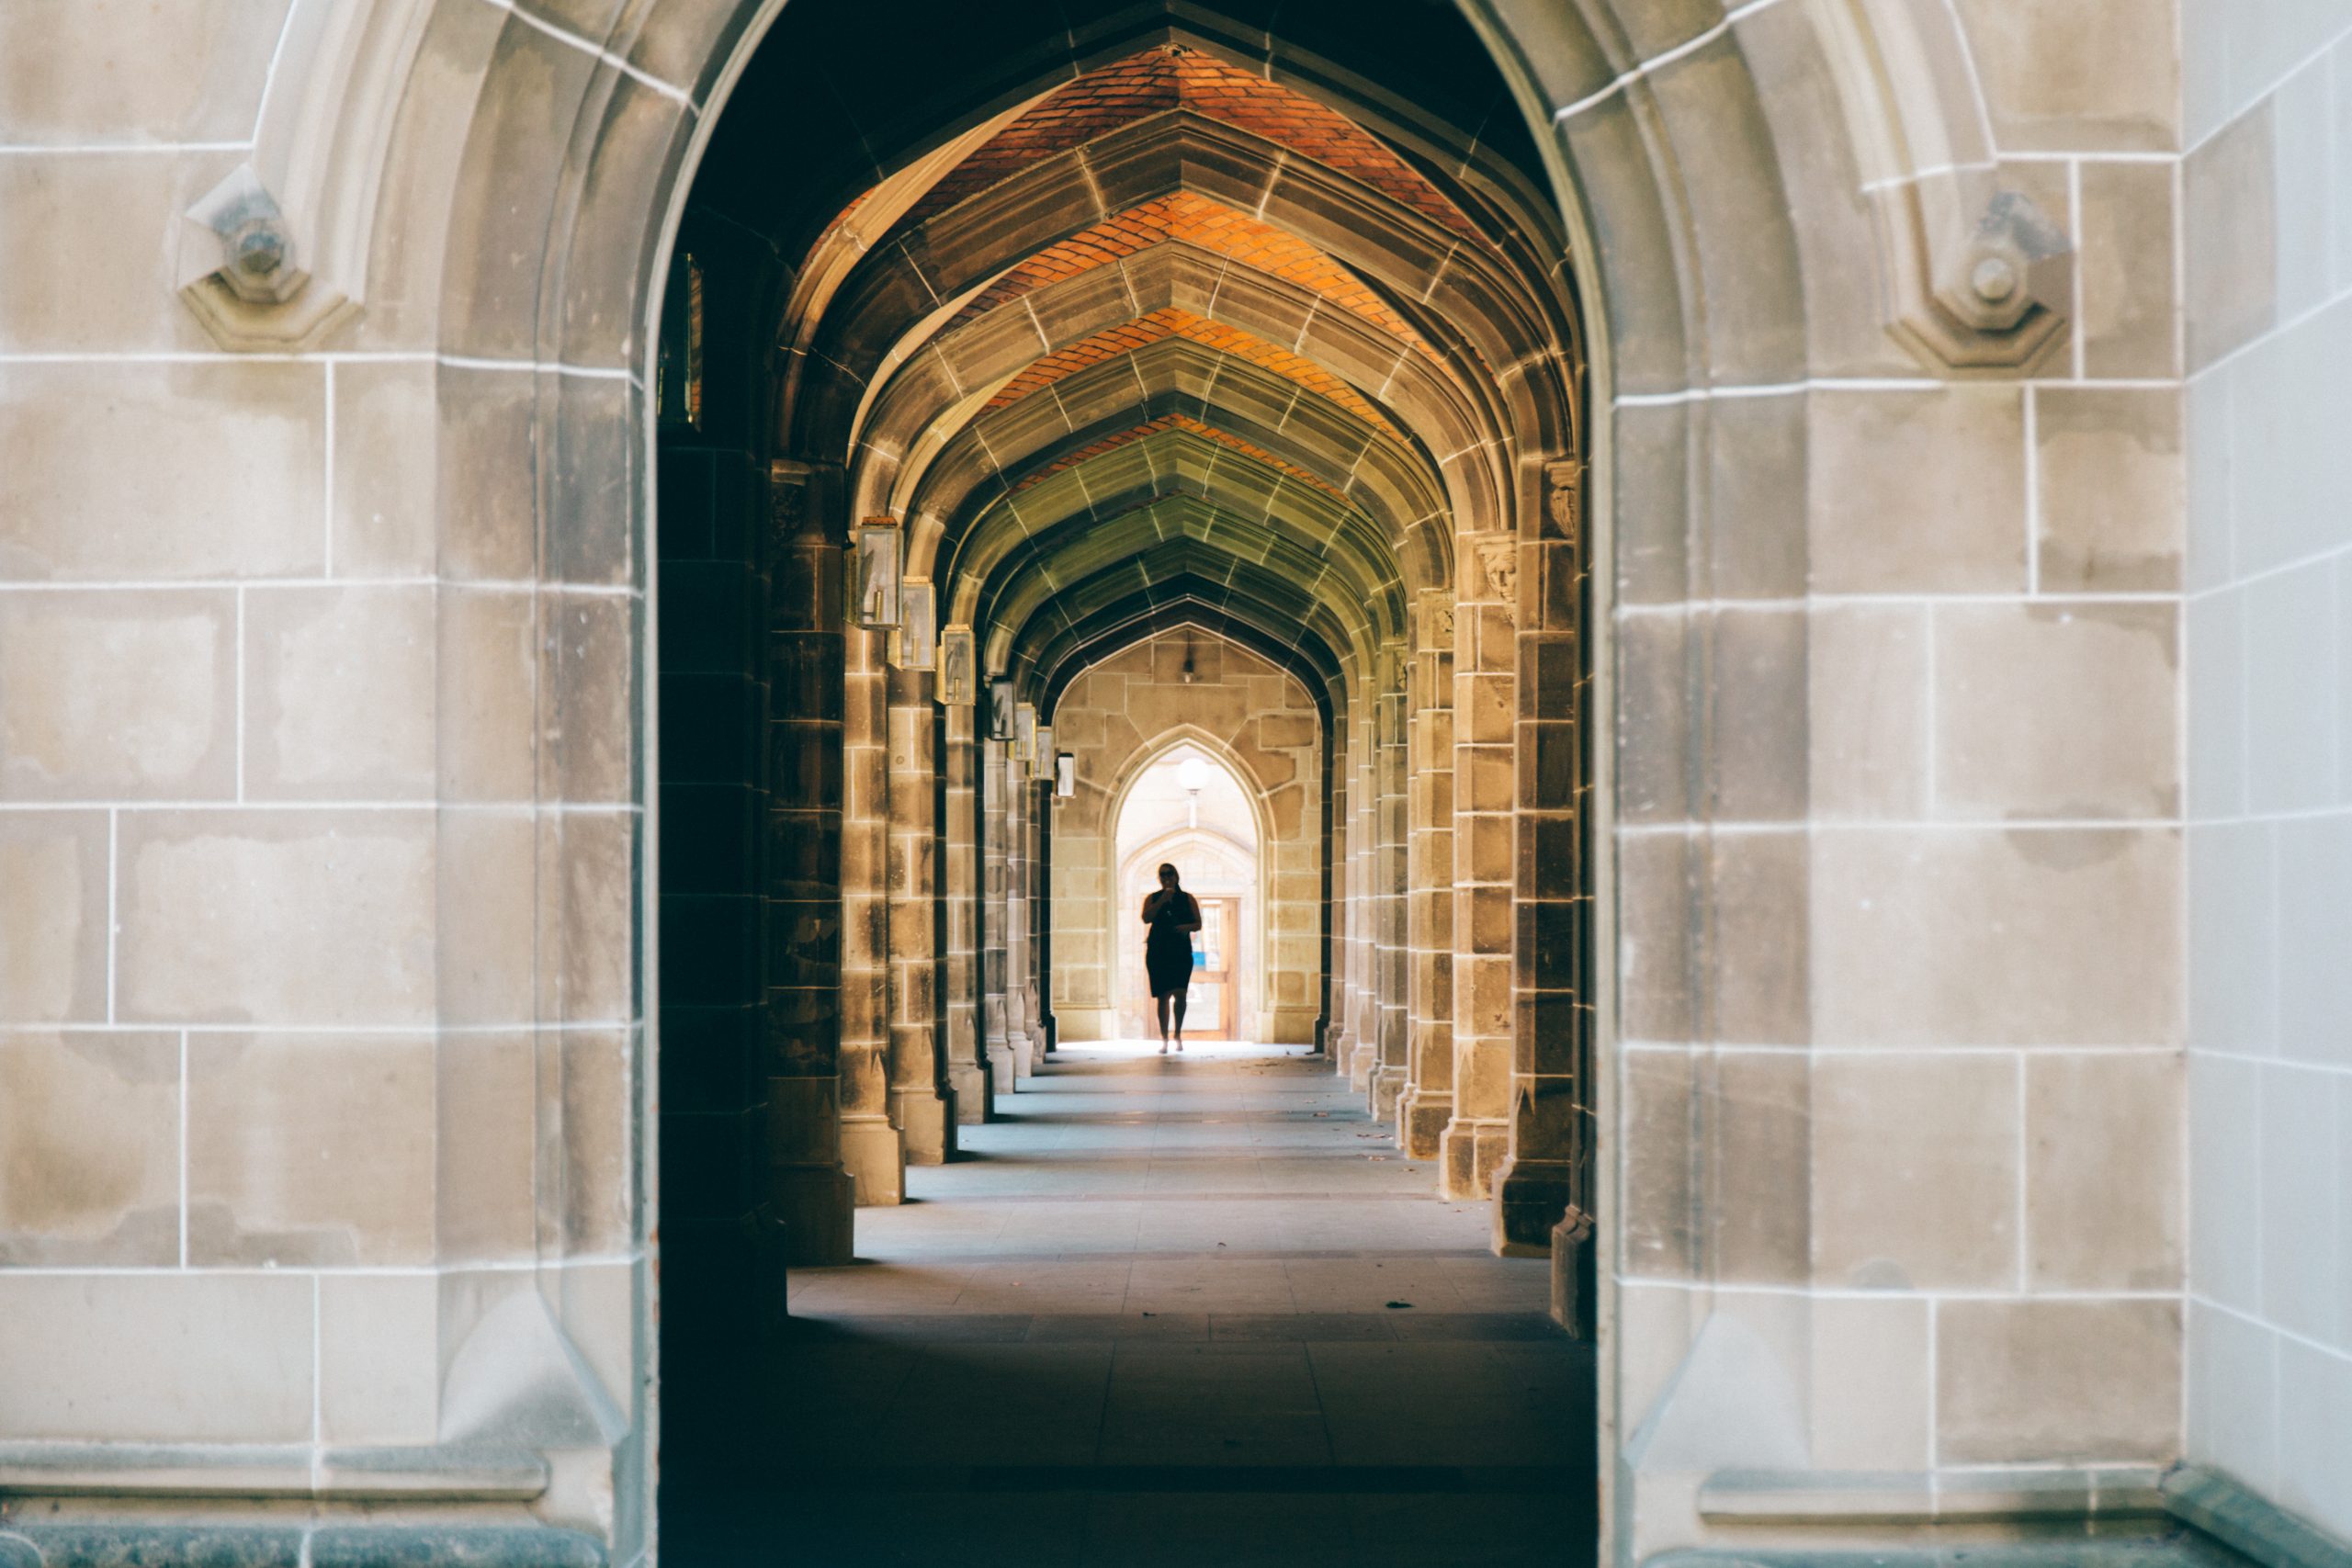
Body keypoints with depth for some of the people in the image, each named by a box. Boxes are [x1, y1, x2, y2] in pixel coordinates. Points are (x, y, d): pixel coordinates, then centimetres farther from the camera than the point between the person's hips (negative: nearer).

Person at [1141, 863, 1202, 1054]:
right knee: (1162, 997, 0)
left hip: (1181, 952, 0)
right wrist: (1162, 900, -12)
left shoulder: (1187, 899, 11)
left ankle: (1178, 1034, 4)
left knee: (1180, 993, -14)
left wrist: (1187, 927, -12)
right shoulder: (1153, 899, 10)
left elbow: (1198, 924, 9)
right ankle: (1164, 1039, 8)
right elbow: (1146, 918, -7)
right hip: (1158, 952, 0)